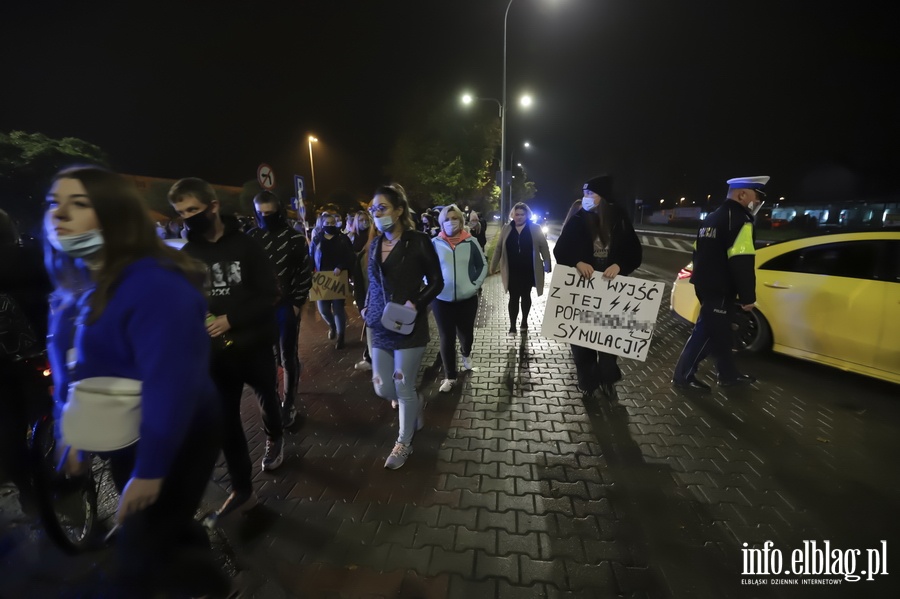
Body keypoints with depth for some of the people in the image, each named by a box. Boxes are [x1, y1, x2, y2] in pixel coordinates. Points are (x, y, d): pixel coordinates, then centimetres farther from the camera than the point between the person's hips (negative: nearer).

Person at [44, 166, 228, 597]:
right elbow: (70, 369, 12)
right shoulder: (75, 283, 3)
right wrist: (77, 437, 16)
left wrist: (150, 469, -24)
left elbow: (169, 383, -29)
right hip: (123, 442, 9)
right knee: (165, 529, 27)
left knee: (140, 556, 9)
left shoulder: (155, 284, -26)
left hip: (172, 445, -8)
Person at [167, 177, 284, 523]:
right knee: (226, 419, 5)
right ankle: (242, 490, 19)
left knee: (267, 397, 20)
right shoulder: (186, 255, 0)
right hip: (215, 351, 3)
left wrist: (230, 319, -23)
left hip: (254, 345, -2)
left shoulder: (245, 246, -10)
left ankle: (274, 439, 50)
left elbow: (269, 295, -14)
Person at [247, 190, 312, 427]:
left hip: (287, 306, -3)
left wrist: (297, 303, -7)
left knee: (287, 356, 5)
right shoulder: (251, 237, 4)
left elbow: (305, 273, -3)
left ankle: (288, 403, 19)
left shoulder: (295, 238, -4)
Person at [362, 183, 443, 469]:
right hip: (380, 326, 6)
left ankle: (404, 443, 29)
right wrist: (367, 312, 4)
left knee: (403, 387, 5)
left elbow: (437, 282, -6)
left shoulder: (418, 241, -9)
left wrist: (416, 303, -20)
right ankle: (416, 404, 42)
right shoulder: (375, 244, 8)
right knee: (382, 388, 8)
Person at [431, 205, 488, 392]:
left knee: (466, 333, 14)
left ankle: (466, 354, 49)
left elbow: (483, 265, 7)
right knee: (446, 338, 4)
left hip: (467, 299, 1)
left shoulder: (471, 242, -3)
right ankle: (449, 376, 19)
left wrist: (475, 285, -3)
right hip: (441, 300, 0)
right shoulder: (435, 243, -4)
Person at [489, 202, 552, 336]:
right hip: (512, 270, 0)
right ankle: (512, 326, 6)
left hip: (528, 270, 0)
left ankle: (524, 321, 31)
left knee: (525, 296, 13)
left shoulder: (535, 229, -2)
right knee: (513, 297, 0)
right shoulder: (506, 228, 2)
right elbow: (499, 248, 6)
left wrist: (547, 265, -3)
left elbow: (544, 247, 0)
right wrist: (493, 266, 6)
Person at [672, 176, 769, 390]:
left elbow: (700, 254, 21)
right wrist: (748, 296, -16)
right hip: (720, 290, -10)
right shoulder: (739, 219, -15)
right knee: (707, 333, -3)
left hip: (706, 286, 10)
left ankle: (729, 374, 31)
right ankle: (683, 376, 4)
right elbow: (741, 263, -22)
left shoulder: (713, 218, 16)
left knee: (721, 332, 18)